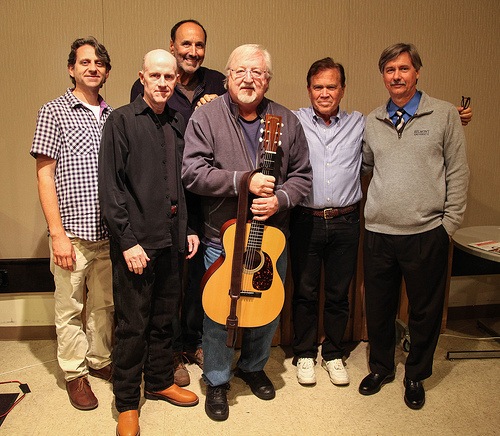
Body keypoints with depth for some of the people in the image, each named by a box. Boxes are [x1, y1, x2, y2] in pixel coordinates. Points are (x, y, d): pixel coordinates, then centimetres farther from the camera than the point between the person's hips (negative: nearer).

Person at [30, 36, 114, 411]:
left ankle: (100, 360, 34)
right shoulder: (54, 112, -1)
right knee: (71, 308, 8)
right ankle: (75, 373, 26)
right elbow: (45, 174, -6)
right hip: (73, 232, -4)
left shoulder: (113, 117, 11)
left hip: (109, 232, 4)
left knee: (105, 303, 15)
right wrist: (58, 234, -12)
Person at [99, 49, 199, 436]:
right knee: (133, 324, 4)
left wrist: (189, 228, 10)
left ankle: (160, 382, 35)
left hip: (173, 240, 5)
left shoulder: (179, 123, 11)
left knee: (164, 318, 17)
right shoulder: (122, 120, -5)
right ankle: (127, 404, 21)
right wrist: (127, 241, -15)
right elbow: (110, 187, -10)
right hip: (137, 242, -5)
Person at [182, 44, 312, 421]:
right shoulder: (206, 117, -7)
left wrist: (279, 200, -15)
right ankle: (217, 381, 31)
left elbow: (302, 174, 4)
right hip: (221, 238, -3)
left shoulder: (287, 121, 2)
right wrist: (243, 181, -23)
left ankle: (253, 367, 44)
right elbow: (193, 173, -15)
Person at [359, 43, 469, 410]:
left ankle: (416, 376, 33)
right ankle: (381, 367, 37)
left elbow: (458, 172, -1)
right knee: (378, 307, 14)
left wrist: (449, 223, -5)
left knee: (425, 311, 11)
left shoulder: (444, 114, 0)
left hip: (426, 233, -2)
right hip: (378, 232, 3)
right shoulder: (372, 121, 9)